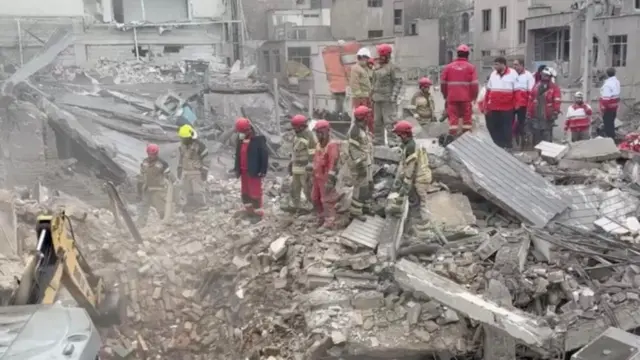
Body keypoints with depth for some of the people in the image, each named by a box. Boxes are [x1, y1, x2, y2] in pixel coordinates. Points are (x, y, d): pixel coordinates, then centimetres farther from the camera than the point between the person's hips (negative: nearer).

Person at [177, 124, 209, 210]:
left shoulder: (199, 145, -20)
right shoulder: (182, 144, 1)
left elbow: (205, 159, -14)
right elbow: (181, 157, 14)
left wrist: (204, 172, -14)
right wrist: (179, 169, 16)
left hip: (197, 172, -6)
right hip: (185, 172, 6)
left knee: (198, 191, -4)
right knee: (187, 190, 13)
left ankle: (200, 207, 7)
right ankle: (190, 204, 28)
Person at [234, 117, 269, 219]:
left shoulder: (258, 140, -15)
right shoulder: (240, 140, 6)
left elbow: (264, 155, -14)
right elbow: (238, 155, 15)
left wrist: (263, 170, -15)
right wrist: (237, 169, 12)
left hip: (254, 171, -7)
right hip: (243, 171, 8)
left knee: (255, 192, -1)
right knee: (244, 192, 17)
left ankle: (257, 212, 10)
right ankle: (248, 210, 32)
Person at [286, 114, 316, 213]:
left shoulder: (309, 137, -17)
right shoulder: (297, 135, 10)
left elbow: (312, 156, -20)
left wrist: (309, 171, -21)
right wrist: (291, 163, 20)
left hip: (305, 169, -9)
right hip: (296, 168, 9)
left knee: (308, 189, -2)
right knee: (294, 188, 14)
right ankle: (295, 206, 26)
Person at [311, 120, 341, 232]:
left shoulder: (332, 146, -16)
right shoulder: (318, 145, 13)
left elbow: (333, 164, -22)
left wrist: (330, 179, -26)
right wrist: (314, 175, 22)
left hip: (326, 177, -9)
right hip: (317, 177, 9)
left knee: (327, 200, -4)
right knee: (315, 199, 17)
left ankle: (329, 223, 3)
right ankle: (321, 218, 33)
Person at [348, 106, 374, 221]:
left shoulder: (363, 129, 11)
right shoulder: (355, 131, -21)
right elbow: (353, 149, -24)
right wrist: (360, 165, -25)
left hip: (366, 163, 10)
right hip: (360, 164, -10)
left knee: (369, 186, 17)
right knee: (361, 188, -6)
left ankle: (365, 207, 30)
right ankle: (355, 212, 3)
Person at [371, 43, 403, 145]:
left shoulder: (393, 67, -9)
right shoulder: (377, 67, 16)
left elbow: (398, 82, -13)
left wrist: (393, 96, -20)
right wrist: (373, 94, 19)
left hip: (387, 99, -8)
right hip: (377, 98, 8)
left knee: (388, 120, -11)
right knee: (377, 120, 13)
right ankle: (379, 139, 22)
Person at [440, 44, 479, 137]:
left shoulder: (448, 66, 5)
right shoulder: (471, 67, -2)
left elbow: (443, 82, 7)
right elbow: (474, 84, -6)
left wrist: (445, 95, 18)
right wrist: (474, 96, 7)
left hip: (452, 97, 2)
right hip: (466, 98, -2)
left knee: (453, 117, 4)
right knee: (467, 118, 7)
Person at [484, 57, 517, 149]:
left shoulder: (512, 74, -2)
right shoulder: (493, 74, 11)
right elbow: (488, 91, 13)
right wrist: (486, 105, 10)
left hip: (507, 108, -4)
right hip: (493, 108, 4)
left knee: (506, 130, 2)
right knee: (493, 128, 8)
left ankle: (506, 147, 10)